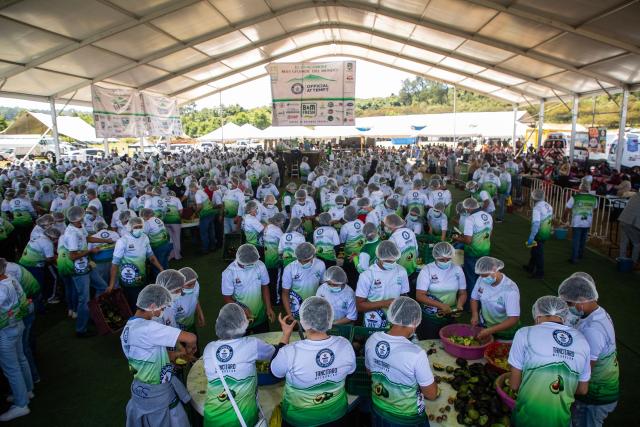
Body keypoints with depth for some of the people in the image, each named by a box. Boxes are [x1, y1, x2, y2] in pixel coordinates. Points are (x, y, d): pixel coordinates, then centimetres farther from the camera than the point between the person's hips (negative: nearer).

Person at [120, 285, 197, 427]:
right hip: (158, 394, -8)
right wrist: (189, 349, -12)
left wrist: (178, 354, 3)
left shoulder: (128, 327, -1)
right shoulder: (148, 328, -29)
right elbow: (190, 338, -34)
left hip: (140, 389, 8)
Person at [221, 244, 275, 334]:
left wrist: (269, 308, -7)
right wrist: (243, 309, -28)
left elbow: (265, 287, -1)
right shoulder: (229, 273, -23)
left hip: (260, 315, 2)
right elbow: (227, 298, -16)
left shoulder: (260, 266, -16)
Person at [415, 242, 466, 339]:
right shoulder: (427, 270, -12)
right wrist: (441, 305, -25)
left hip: (450, 316, 3)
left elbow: (462, 293, 5)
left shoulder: (457, 270, -2)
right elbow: (419, 296, -17)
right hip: (429, 318, -3)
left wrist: (459, 305, -14)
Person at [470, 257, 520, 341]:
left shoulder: (510, 289, -27)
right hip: (483, 326, 4)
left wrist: (490, 331, -37)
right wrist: (475, 315, -13)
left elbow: (514, 319, -31)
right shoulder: (481, 280, -12)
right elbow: (474, 298, 6)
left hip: (504, 332, -4)